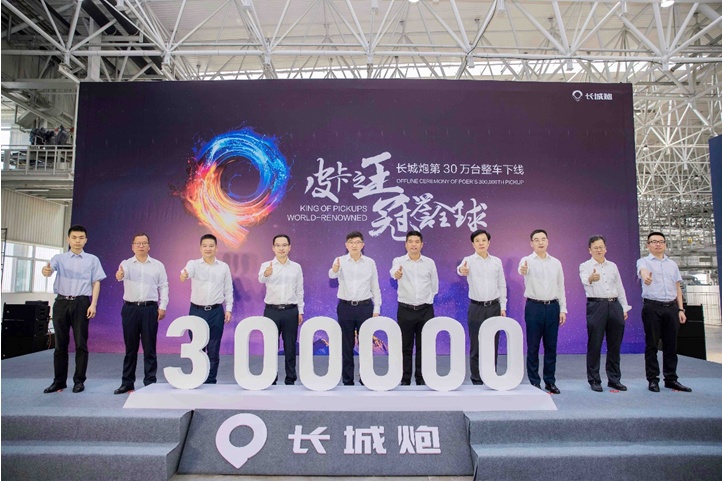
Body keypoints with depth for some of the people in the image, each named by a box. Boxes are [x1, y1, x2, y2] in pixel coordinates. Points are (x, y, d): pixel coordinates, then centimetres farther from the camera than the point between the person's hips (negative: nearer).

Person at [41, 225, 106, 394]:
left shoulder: (92, 260, 7)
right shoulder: (59, 258, 8)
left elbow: (96, 283, 4)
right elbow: (50, 268, -12)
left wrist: (93, 304, -6)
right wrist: (46, 270, -38)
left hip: (81, 303, -1)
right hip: (61, 302, 2)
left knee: (81, 344, 1)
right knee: (60, 344, 7)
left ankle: (79, 380, 11)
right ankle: (59, 381, 17)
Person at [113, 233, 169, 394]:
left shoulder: (158, 265, 5)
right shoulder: (126, 264, 4)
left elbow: (163, 287, 4)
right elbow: (122, 272, -19)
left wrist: (162, 307, -5)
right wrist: (120, 275, -44)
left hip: (150, 309, -1)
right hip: (130, 309, 1)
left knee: (149, 348, 3)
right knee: (130, 348, 9)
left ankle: (150, 382, 11)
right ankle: (127, 383, 20)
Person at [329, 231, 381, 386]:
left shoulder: (370, 262, 2)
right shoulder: (340, 261, -2)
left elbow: (375, 287, 5)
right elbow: (332, 275, -24)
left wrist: (376, 309, 1)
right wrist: (334, 269, -48)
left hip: (365, 306, 1)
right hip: (345, 307, 0)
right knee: (346, 345, 7)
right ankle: (347, 380, 19)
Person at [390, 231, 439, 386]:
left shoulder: (430, 262, 2)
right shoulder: (399, 261, -5)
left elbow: (434, 286, 13)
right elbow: (393, 270, -31)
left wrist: (425, 300, 9)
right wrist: (396, 273, -53)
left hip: (425, 310, 1)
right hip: (405, 310, -1)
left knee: (423, 347, 8)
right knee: (406, 347, 7)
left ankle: (421, 379, 20)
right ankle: (405, 379, 19)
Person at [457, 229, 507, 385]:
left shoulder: (497, 261, 6)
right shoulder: (469, 260, -5)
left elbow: (502, 286, 9)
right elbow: (461, 268, -29)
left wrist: (503, 307, 4)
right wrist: (461, 270, -54)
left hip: (494, 307, 3)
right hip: (476, 308, -2)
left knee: (492, 345, 9)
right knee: (476, 347, 4)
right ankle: (477, 380, 16)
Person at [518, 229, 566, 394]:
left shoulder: (556, 263, 8)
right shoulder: (527, 260, -5)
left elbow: (560, 287, 11)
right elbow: (522, 269, -30)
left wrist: (563, 309, 5)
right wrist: (523, 270, -55)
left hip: (552, 307, 3)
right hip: (534, 307, -3)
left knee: (551, 346, 9)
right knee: (533, 347, 3)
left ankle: (550, 381, 21)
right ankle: (534, 382, 14)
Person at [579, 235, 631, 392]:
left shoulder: (612, 266, 15)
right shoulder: (585, 266, -1)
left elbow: (620, 288, 18)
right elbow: (584, 280, -24)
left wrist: (624, 308, 11)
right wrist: (591, 278, -47)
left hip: (614, 305, 5)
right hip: (596, 306, -5)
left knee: (615, 345, 9)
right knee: (594, 345, -1)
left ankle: (614, 379, 21)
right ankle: (594, 380, 8)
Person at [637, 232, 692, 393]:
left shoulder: (672, 264, 16)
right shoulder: (644, 261, 2)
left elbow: (678, 288, 16)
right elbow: (643, 270, -23)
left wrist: (681, 309, 8)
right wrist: (646, 275, -48)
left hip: (671, 307, 4)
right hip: (652, 307, -4)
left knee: (671, 344, 7)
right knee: (652, 344, 1)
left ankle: (671, 379, 17)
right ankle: (653, 379, 8)